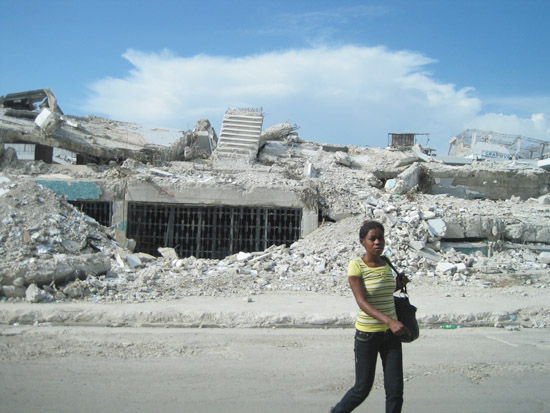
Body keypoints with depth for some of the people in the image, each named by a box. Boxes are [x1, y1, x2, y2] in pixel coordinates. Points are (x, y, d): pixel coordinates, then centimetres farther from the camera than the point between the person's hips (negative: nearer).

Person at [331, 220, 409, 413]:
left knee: (395, 390, 2)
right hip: (367, 334, -5)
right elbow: (361, 302, -25)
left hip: (391, 334, 5)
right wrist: (389, 321, -38)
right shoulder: (356, 266, -14)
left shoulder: (387, 264, 5)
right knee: (362, 389, 7)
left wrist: (398, 284, 5)